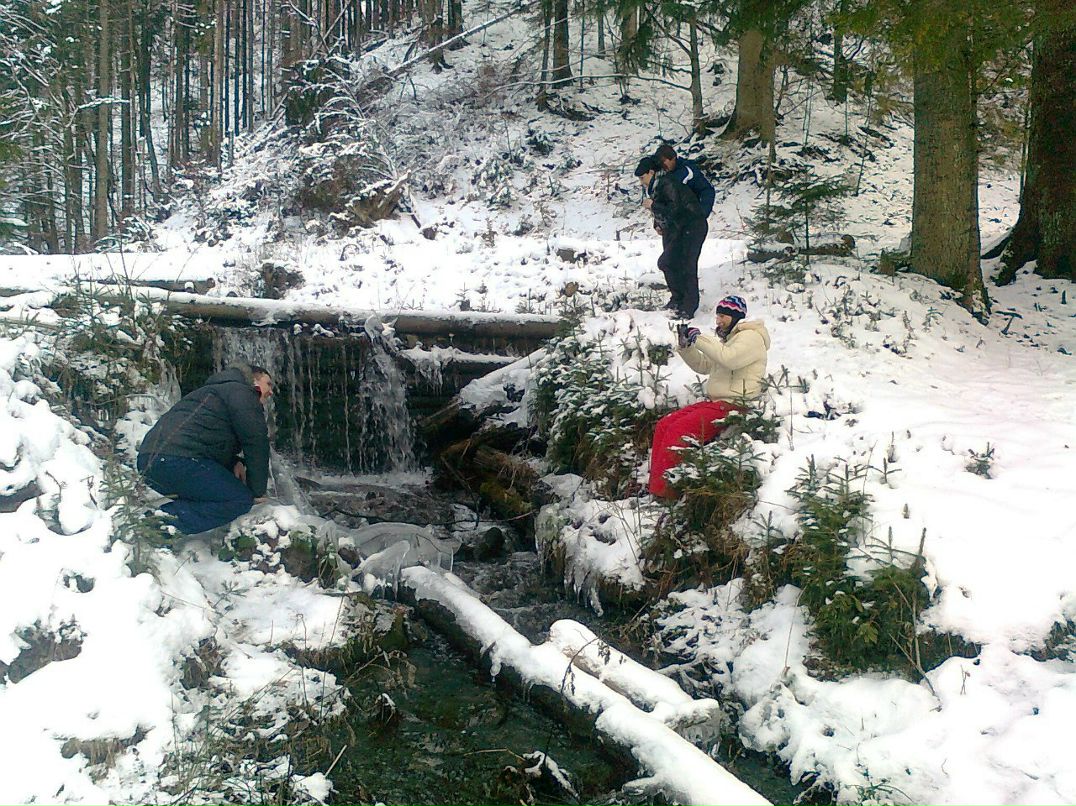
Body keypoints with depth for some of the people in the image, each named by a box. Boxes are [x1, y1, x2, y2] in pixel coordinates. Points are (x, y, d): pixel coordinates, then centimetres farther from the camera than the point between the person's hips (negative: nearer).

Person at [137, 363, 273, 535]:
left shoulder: (216, 390, 36)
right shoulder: (242, 392, 5)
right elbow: (256, 442, -2)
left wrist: (234, 462, 15)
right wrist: (257, 492, 4)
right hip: (178, 461, -10)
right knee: (240, 500, -9)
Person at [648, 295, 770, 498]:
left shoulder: (751, 337, -6)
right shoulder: (728, 339, 24)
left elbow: (729, 358, -26)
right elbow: (703, 366, 24)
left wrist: (700, 338, -17)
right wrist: (686, 345, 8)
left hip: (733, 406, -10)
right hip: (714, 402, 10)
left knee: (678, 430, -23)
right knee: (663, 425, -5)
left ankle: (660, 491, -22)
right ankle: (655, 483, -9)